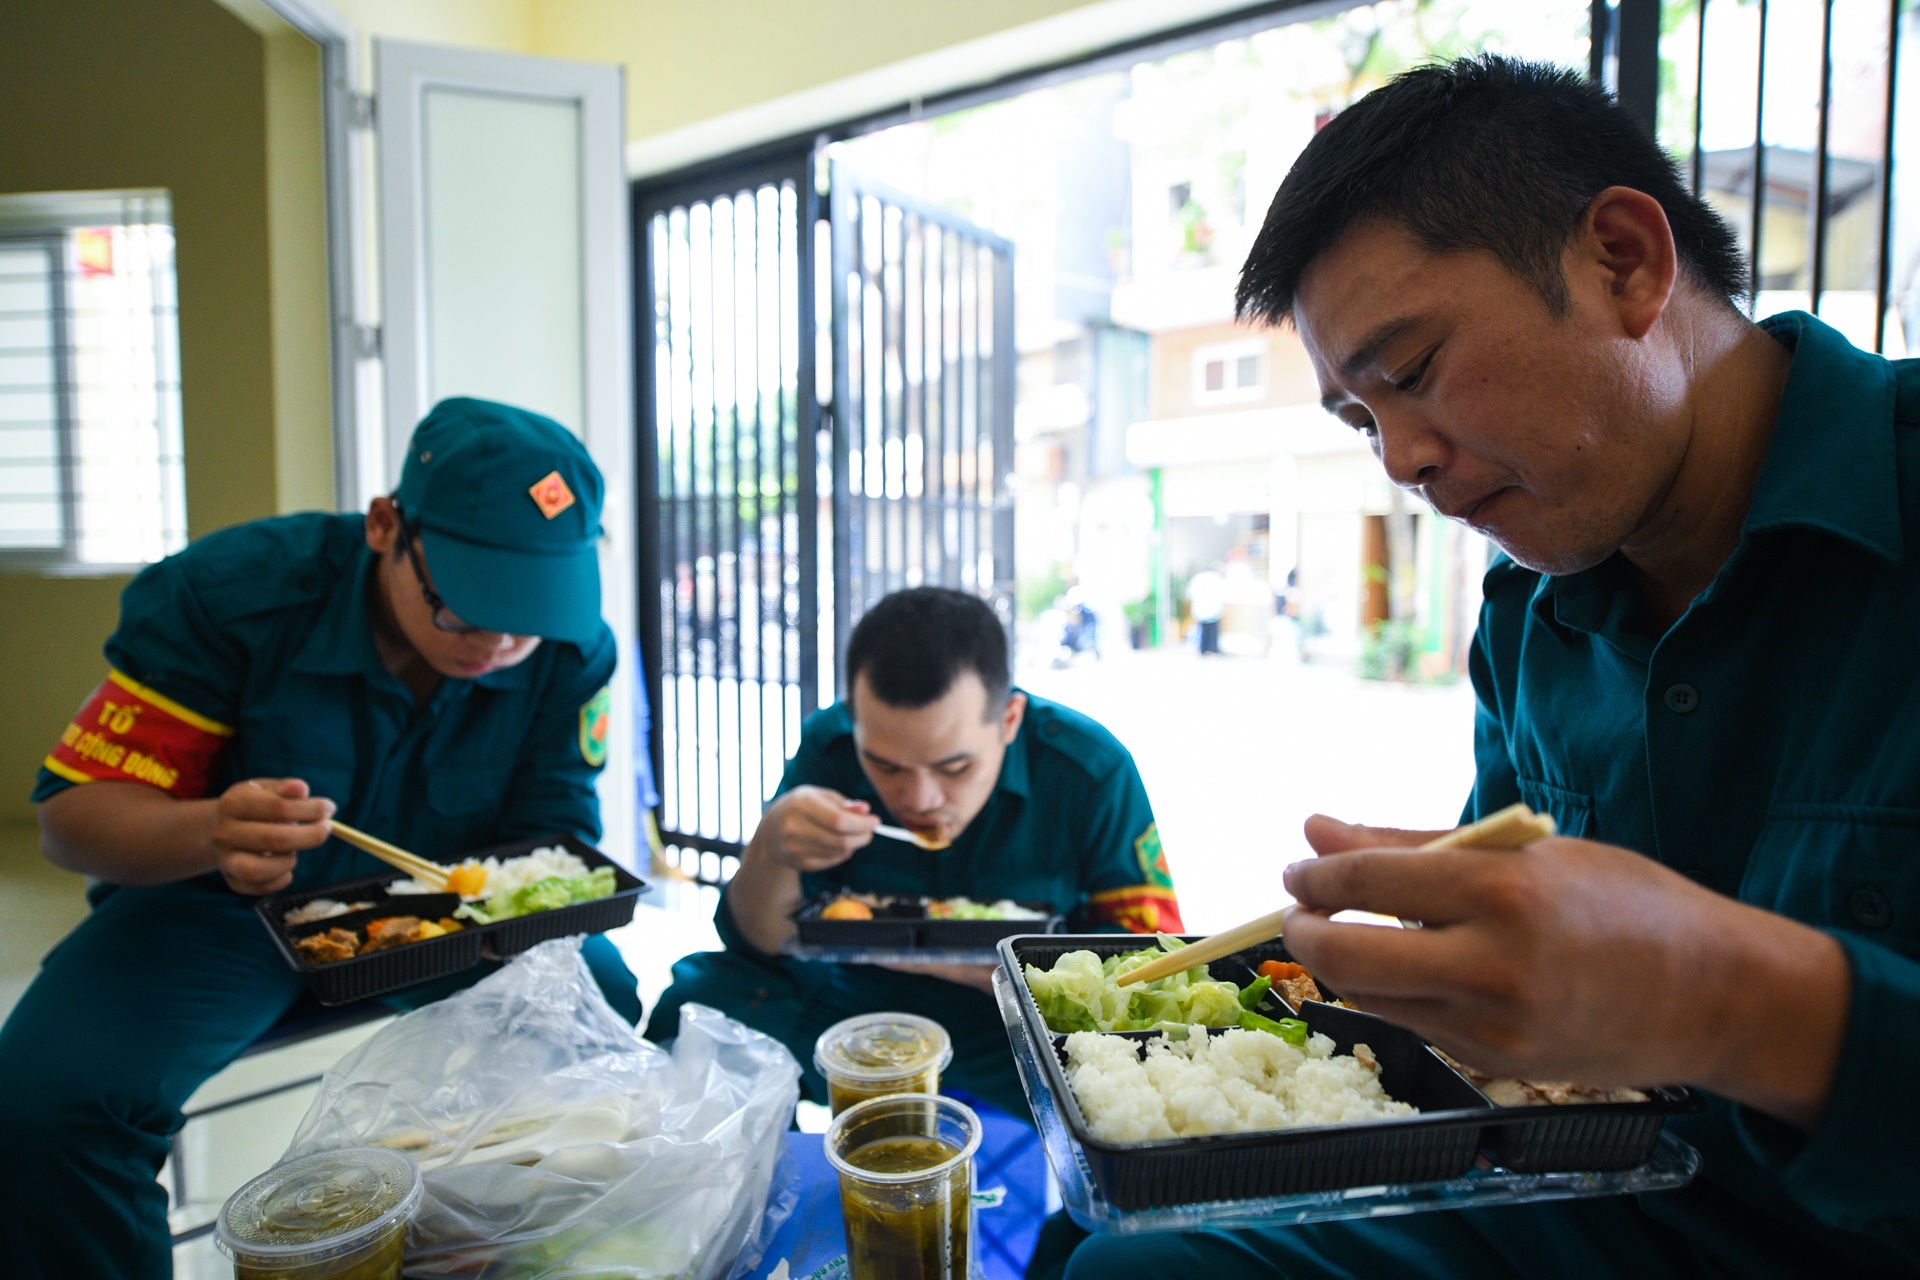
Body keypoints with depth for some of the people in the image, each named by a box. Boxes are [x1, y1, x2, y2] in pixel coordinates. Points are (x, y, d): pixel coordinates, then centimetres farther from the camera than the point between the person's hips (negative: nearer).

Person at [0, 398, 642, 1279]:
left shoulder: (571, 651, -18)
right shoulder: (232, 591, -24)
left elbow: (554, 837, -11)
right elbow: (71, 816, -19)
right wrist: (210, 834, -42)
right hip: (220, 906, -1)